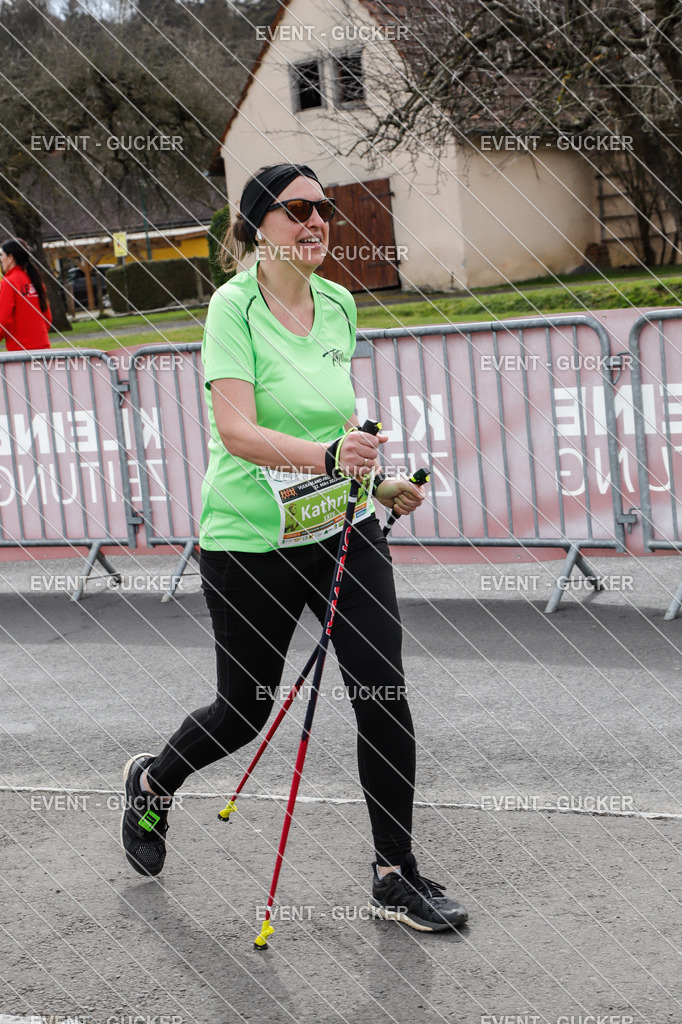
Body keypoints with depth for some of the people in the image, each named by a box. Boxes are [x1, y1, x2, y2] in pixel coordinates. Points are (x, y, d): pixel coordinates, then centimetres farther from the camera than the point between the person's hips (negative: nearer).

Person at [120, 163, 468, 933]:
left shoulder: (340, 304, 4)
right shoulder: (234, 305, -15)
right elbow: (236, 430, -26)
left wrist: (376, 482, 14)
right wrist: (327, 454, -39)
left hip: (343, 526, 5)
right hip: (250, 540, -5)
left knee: (383, 694, -4)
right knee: (244, 711, 9)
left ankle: (395, 877, 7)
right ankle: (152, 781, 41)